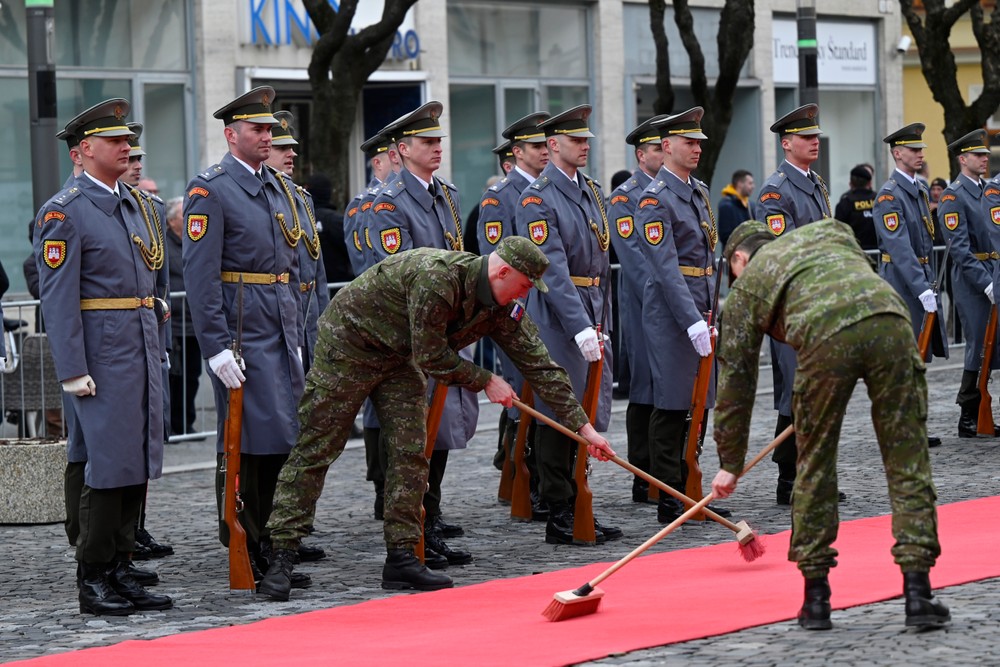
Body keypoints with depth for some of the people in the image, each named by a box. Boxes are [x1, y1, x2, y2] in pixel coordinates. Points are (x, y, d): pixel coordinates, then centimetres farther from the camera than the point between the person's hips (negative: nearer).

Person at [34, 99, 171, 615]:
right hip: (102, 354, -8)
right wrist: (73, 371, -18)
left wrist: (154, 349, 18)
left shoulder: (132, 204, 17)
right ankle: (93, 582, 0)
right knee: (109, 466, -7)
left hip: (142, 350, 8)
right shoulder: (65, 212, -9)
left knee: (138, 463, 8)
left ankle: (120, 573, 14)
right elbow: (57, 296, -14)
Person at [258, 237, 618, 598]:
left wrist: (583, 426, -3)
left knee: (410, 453, -1)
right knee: (316, 449, -8)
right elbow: (432, 358, -27)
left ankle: (401, 558, 4)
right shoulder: (437, 276, -33)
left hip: (399, 358, 8)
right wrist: (485, 381, -14)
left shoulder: (504, 309, -8)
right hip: (348, 342, -8)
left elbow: (541, 366, -2)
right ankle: (282, 556, -8)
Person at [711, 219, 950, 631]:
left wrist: (730, 464, 38)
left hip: (825, 337, -2)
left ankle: (816, 597, 20)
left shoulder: (744, 288, 29)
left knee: (815, 466, 16)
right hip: (890, 318, 2)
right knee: (908, 462, 7)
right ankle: (917, 594, 3)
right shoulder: (828, 230, 38)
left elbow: (735, 380, 30)